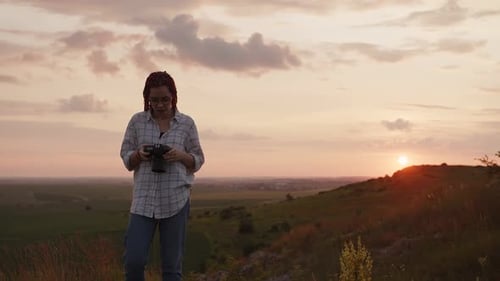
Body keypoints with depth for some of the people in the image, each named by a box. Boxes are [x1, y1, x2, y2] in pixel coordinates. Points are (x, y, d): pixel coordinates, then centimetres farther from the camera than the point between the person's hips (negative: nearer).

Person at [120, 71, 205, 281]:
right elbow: (126, 159, 9)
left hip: (176, 200, -1)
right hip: (144, 200, 1)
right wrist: (139, 155, -14)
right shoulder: (137, 121, 4)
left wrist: (180, 156, -14)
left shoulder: (186, 123, 3)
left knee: (172, 264, 3)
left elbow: (197, 161, 8)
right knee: (134, 261, -7)